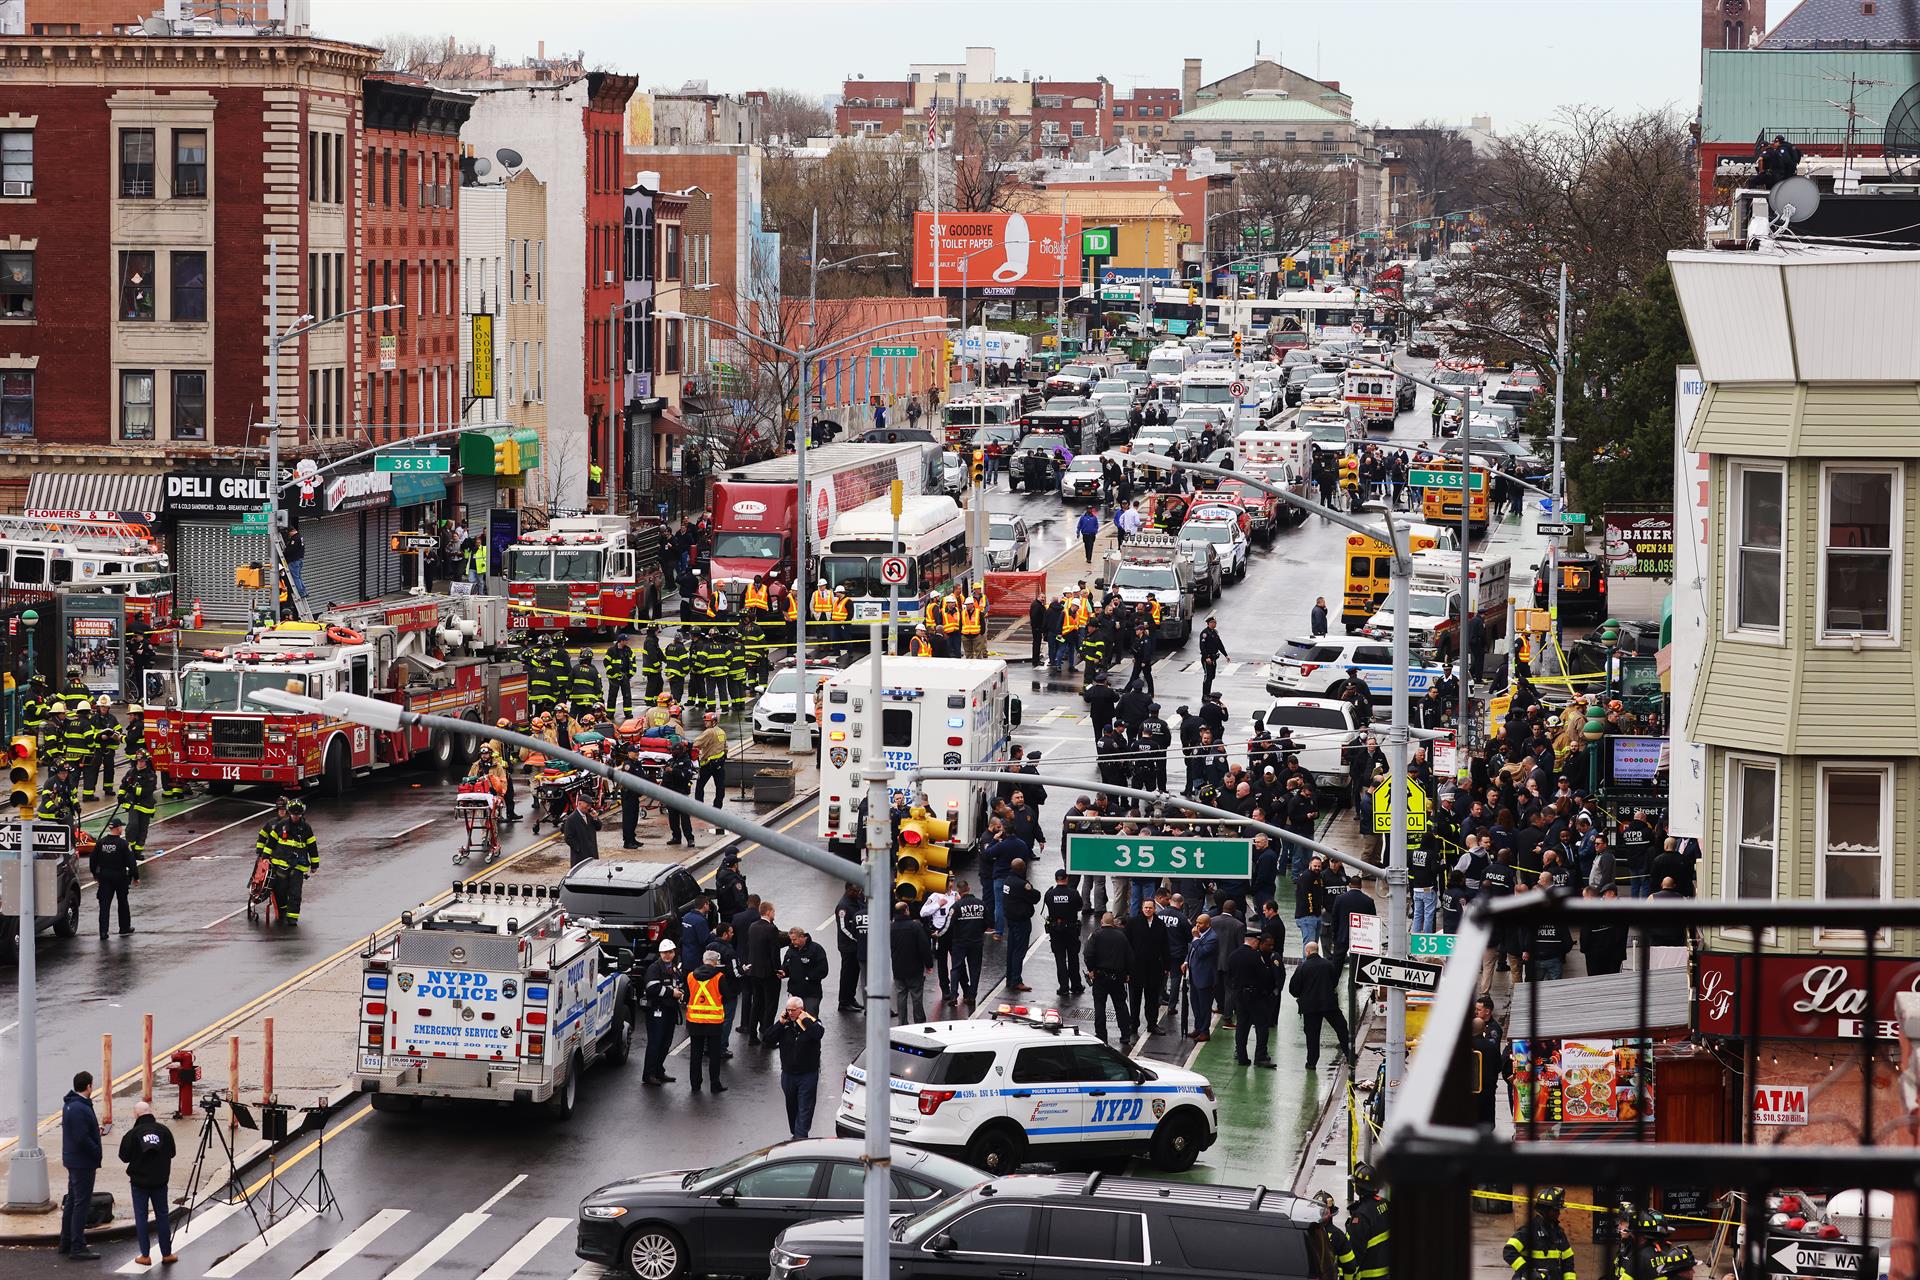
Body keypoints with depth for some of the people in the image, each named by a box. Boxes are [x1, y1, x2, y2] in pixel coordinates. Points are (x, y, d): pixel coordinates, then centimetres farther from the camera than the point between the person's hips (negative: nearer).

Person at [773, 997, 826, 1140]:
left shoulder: (811, 1022, -7)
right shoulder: (784, 1024, 4)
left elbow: (819, 1033, -28)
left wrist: (805, 1020, -22)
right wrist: (780, 1024, -11)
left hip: (808, 1074, -5)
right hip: (788, 1074, 5)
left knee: (805, 1108, -7)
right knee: (792, 1107, 15)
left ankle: (801, 1136, -10)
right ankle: (795, 1134, 29)